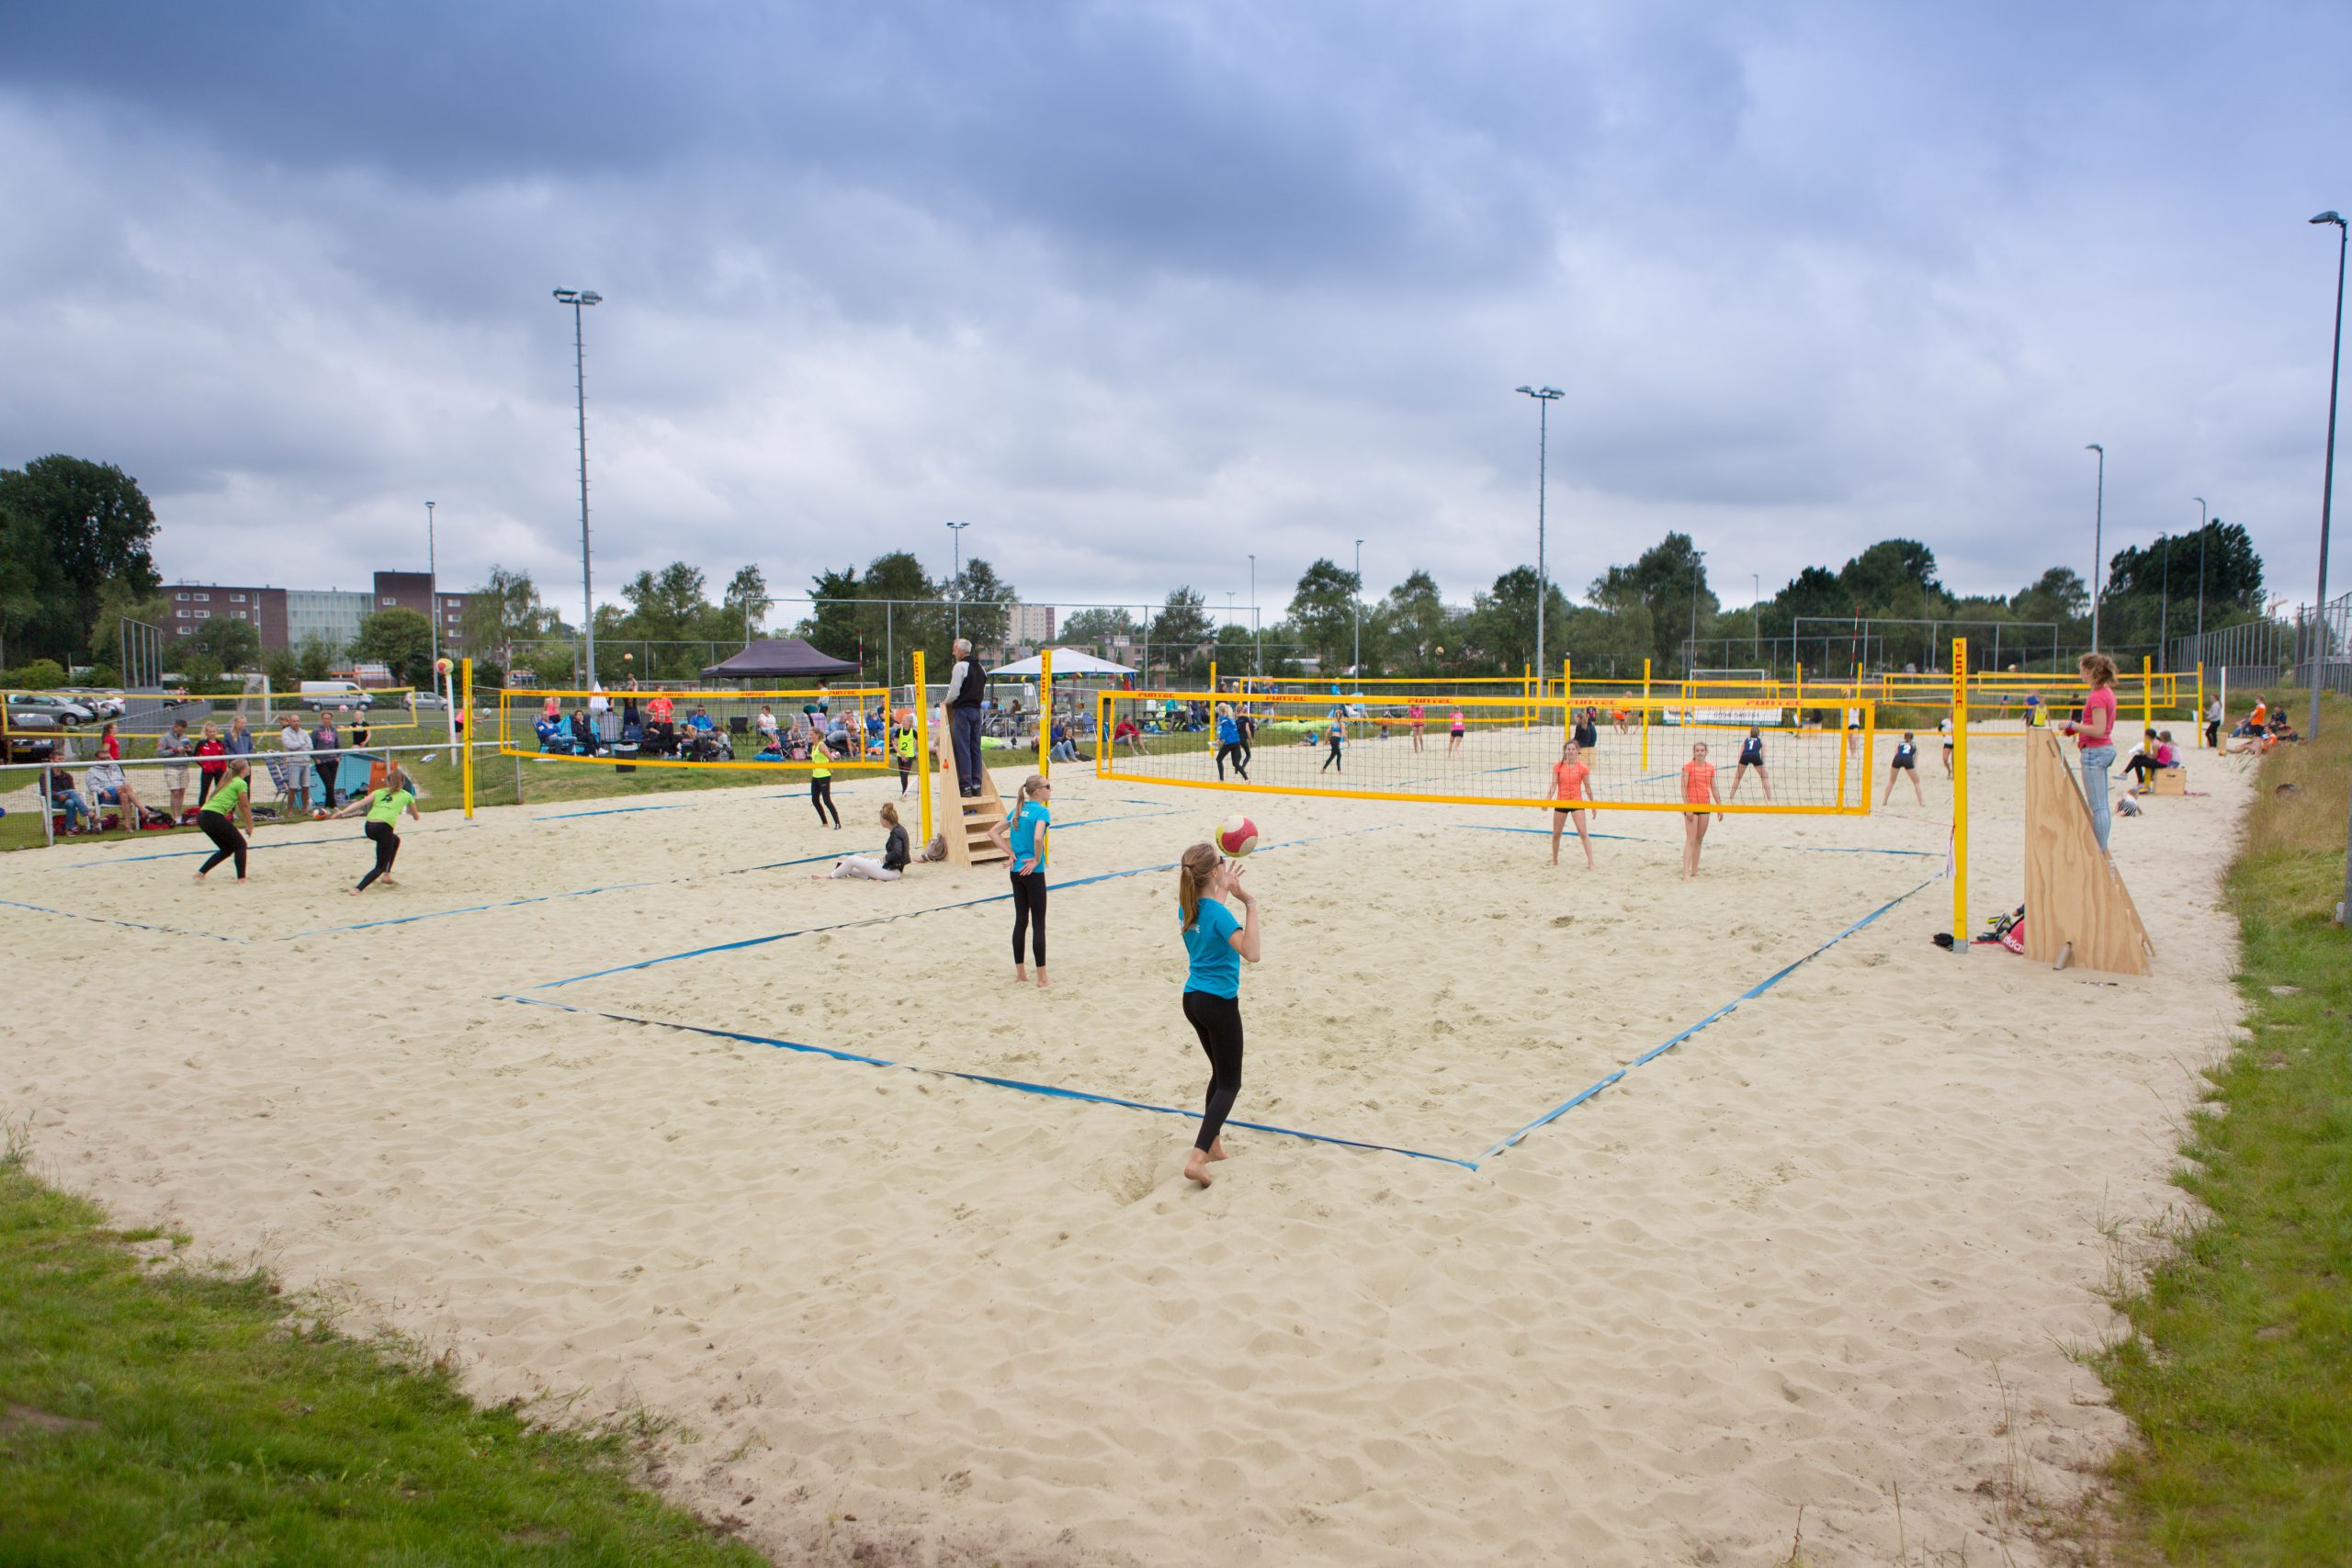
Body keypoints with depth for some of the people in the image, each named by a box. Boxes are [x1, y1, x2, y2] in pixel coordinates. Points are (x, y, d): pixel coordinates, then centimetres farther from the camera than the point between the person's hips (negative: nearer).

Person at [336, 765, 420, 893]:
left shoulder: (378, 792, 24)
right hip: (384, 827, -4)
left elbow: (360, 803, 7)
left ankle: (387, 875, 31)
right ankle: (358, 889, -20)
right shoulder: (407, 795, 20)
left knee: (395, 840, 35)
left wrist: (343, 812, 0)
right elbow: (416, 817, 33)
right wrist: (417, 817, 55)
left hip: (369, 826, 4)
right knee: (381, 866, 4)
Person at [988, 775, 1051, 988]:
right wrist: (1037, 860, -15)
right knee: (1038, 924, -1)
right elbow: (1038, 837, -31)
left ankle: (1019, 973, 19)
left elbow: (993, 832, 11)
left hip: (1016, 872, 7)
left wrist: (1012, 853, 7)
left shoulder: (1018, 809, 10)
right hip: (1033, 873, -7)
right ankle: (1041, 978, 2)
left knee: (1020, 921, 13)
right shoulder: (1041, 811, -13)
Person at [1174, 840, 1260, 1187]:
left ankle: (1213, 1144, 30)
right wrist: (1249, 903, -31)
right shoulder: (1219, 913, -22)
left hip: (1193, 999, 8)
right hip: (1219, 1003, -8)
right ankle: (1197, 1157, -10)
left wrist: (1226, 890, 30)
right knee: (1229, 1083, 2)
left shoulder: (1187, 907, 3)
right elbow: (1251, 953, -33)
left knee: (1220, 1073, 24)